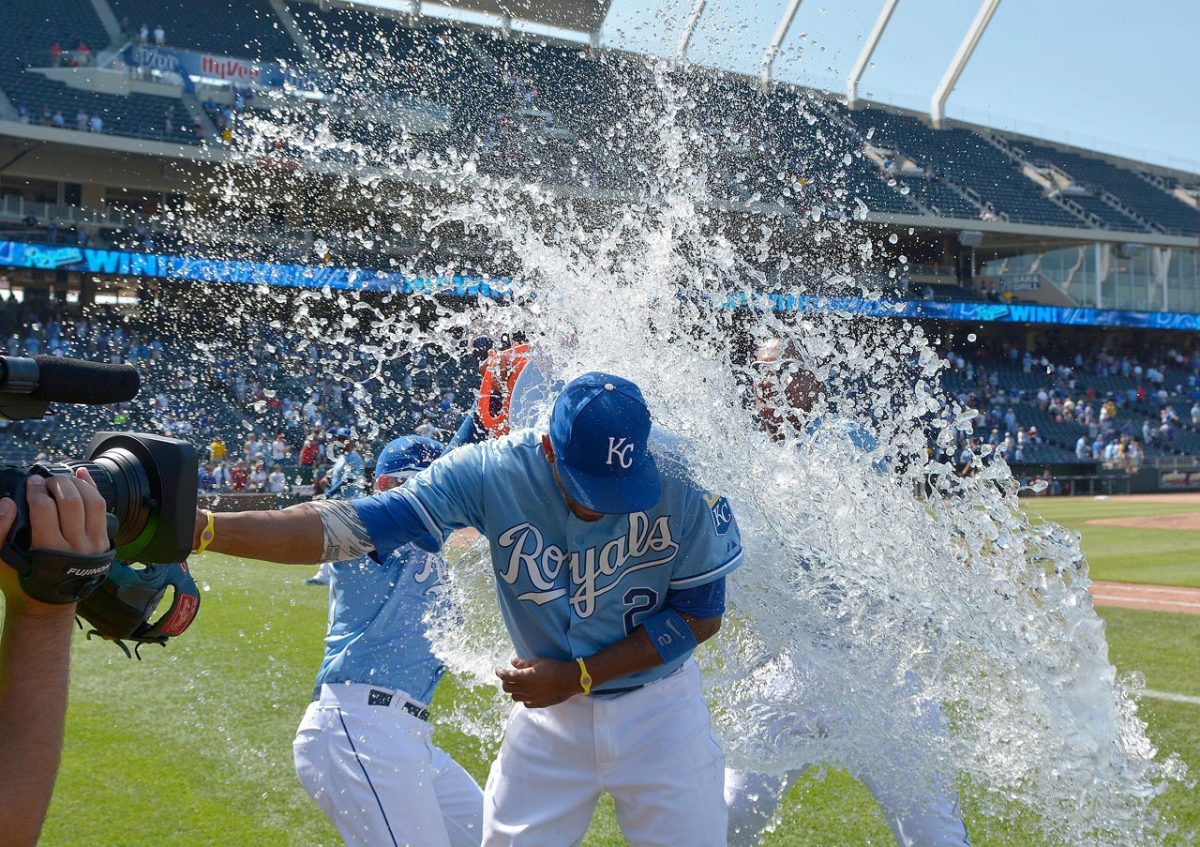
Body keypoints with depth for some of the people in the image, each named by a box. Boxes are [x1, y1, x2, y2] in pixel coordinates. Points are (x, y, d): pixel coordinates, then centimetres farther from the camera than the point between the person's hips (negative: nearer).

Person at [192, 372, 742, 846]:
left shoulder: (684, 485, -22)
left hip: (659, 711, 0)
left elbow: (701, 616, -10)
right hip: (548, 711, 1)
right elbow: (350, 527, -27)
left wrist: (577, 677, -17)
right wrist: (203, 528, -39)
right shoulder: (490, 472, -22)